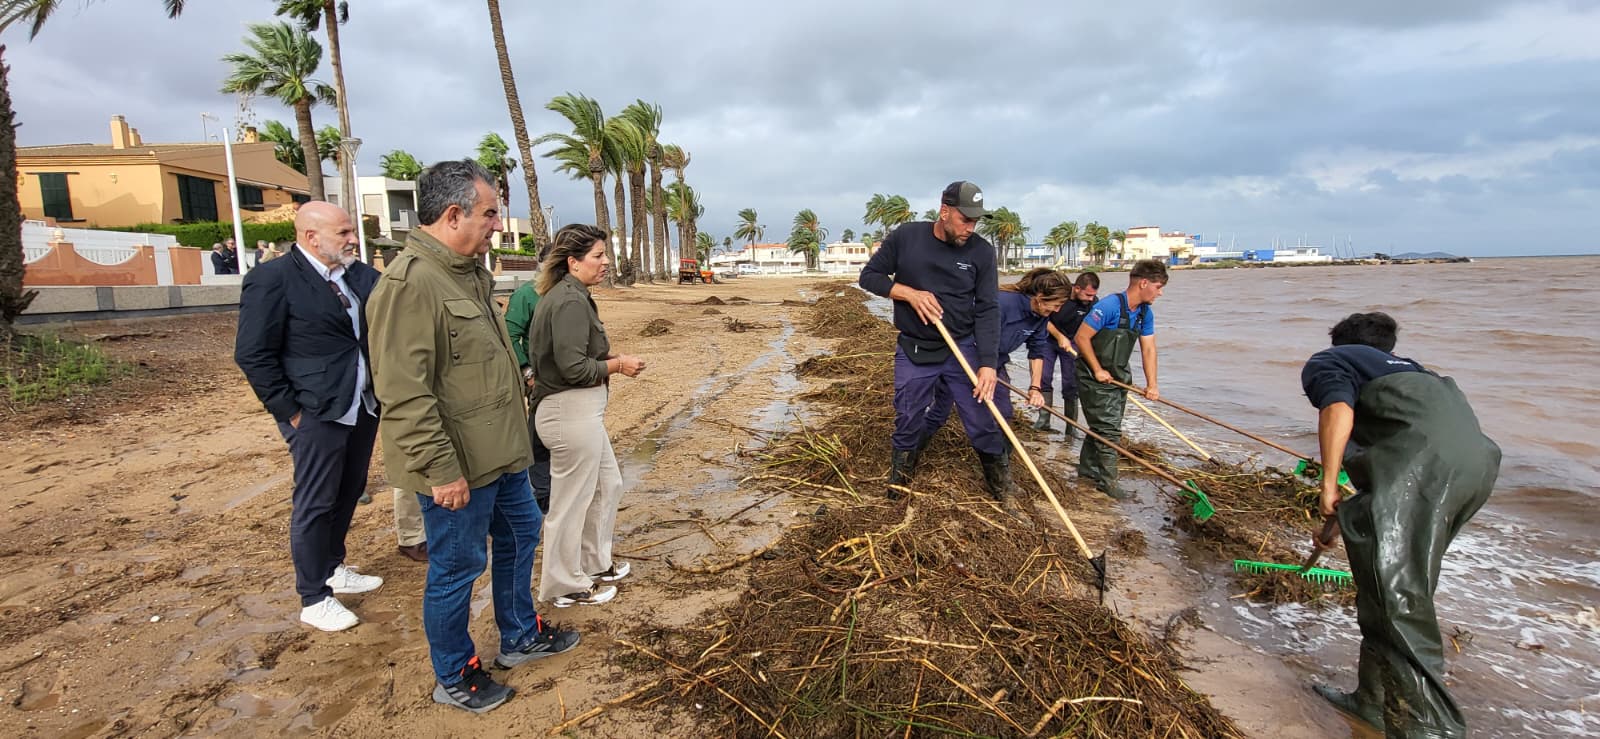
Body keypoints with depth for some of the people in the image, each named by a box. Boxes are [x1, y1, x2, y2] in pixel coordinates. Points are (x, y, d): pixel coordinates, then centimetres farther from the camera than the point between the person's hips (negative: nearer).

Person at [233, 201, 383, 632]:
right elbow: (253, 355, -12)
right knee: (315, 504, 4)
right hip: (317, 415, -7)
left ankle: (333, 569, 36)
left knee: (348, 494, 17)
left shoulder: (353, 277, 9)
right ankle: (314, 599, 18)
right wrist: (290, 412, -12)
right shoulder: (273, 279, -11)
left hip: (362, 407, 7)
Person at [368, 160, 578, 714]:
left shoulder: (469, 271, 10)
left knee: (520, 536, 22)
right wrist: (442, 470, -24)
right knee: (456, 569, 8)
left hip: (501, 453, 10)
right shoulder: (411, 284, -22)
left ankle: (520, 636, 42)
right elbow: (405, 394, -26)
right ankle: (454, 678, 30)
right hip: (457, 467, -10)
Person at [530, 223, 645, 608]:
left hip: (580, 409, 11)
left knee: (608, 485, 22)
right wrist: (618, 365, -10)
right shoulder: (570, 302, -19)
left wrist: (608, 357, 5)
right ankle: (565, 586, 22)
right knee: (572, 501, 5)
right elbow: (574, 367, -24)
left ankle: (595, 563, 38)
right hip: (571, 412, -11)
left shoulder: (566, 295, 12)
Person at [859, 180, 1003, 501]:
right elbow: (869, 275, 1)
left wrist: (988, 364, -17)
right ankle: (901, 470, 38)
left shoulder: (981, 251, -6)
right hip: (913, 351, 0)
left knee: (984, 422, 3)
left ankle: (1001, 481, 25)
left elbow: (987, 310, -8)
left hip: (963, 350, 0)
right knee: (908, 421, 10)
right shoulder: (905, 237, -6)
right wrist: (909, 293, -15)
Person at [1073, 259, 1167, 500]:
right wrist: (1097, 370, -18)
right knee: (1108, 429, -7)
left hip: (1119, 377, 8)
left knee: (1103, 426, 16)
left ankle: (1088, 469, 31)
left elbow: (1148, 349, 3)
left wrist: (1152, 384, -5)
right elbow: (1081, 337, -21)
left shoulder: (1146, 313, 3)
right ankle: (1106, 480, 4)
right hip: (1094, 377, -8)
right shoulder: (1109, 306, -23)